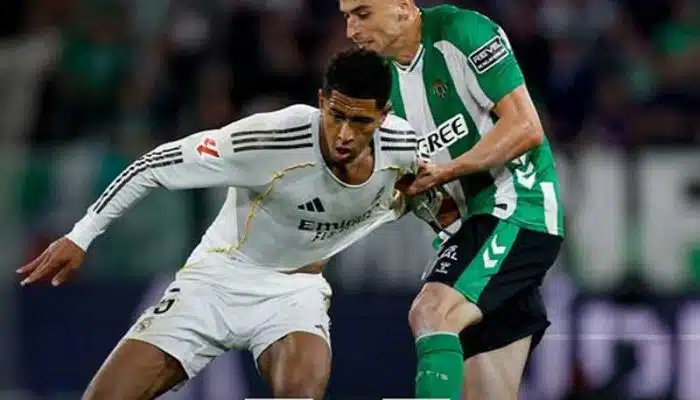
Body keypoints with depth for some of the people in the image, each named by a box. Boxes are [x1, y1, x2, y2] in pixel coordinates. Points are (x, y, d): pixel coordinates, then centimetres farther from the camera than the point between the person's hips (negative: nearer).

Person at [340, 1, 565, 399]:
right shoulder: (385, 77, 12)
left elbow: (526, 128, -16)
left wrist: (445, 172, -19)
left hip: (518, 212, -9)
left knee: (431, 313, -27)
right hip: (468, 225, 9)